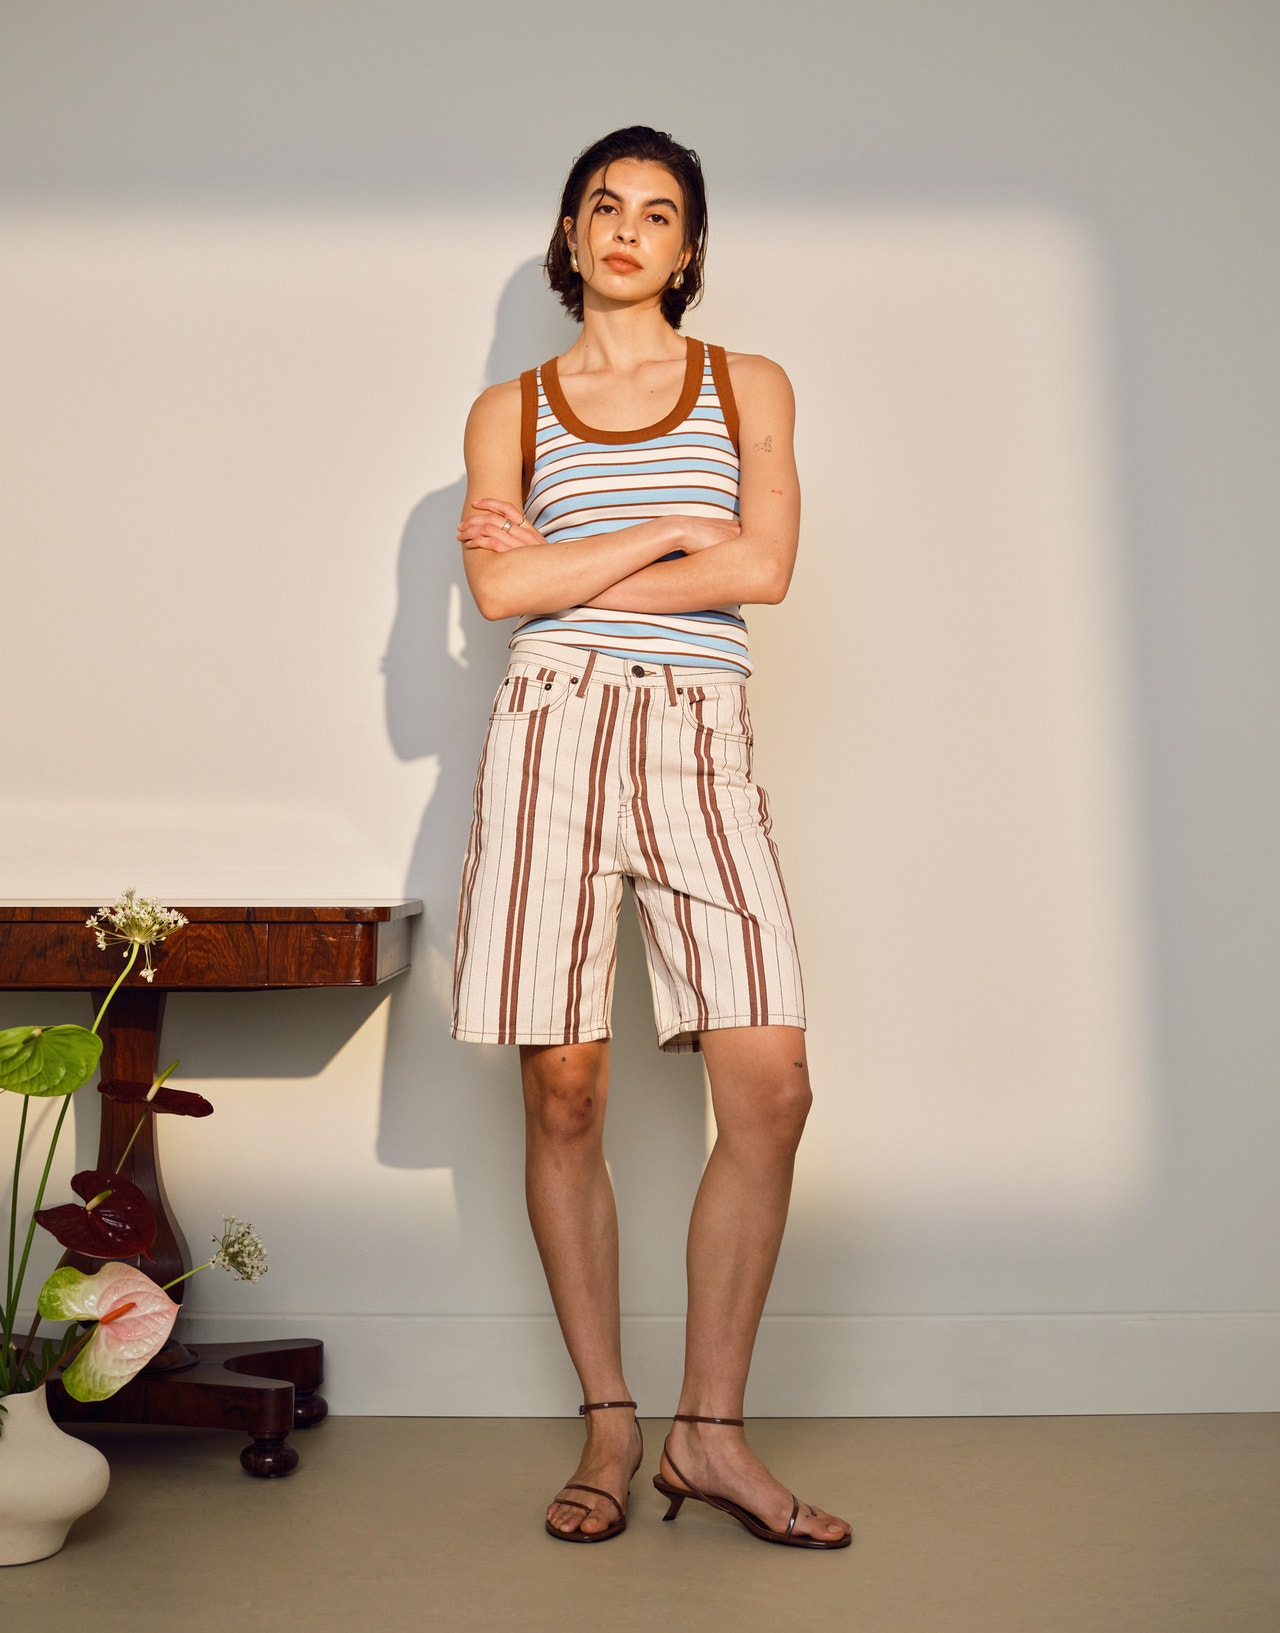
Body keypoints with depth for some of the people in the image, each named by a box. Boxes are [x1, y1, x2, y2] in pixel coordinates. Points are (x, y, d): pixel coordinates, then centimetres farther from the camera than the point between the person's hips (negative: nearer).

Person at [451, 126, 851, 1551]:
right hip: (554, 730, 0)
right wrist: (671, 531, -1)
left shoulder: (750, 387, 16)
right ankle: (607, 1424, 14)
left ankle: (709, 1431, 7)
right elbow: (498, 589, -2)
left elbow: (763, 567, -1)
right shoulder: (509, 409, 15)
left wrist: (566, 569, 0)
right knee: (562, 1093, -1)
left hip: (703, 747, 1)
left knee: (772, 1089, -9)